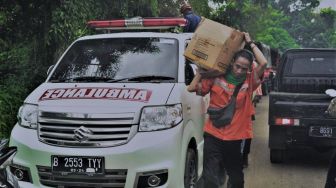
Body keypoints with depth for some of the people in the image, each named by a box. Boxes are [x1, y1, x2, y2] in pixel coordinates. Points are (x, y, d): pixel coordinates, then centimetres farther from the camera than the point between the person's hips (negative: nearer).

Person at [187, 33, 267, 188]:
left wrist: (250, 43, -6)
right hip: (213, 136, -2)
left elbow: (263, 63, -14)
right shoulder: (216, 77, -3)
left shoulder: (249, 81, -1)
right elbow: (192, 88, -3)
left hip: (235, 138, 2)